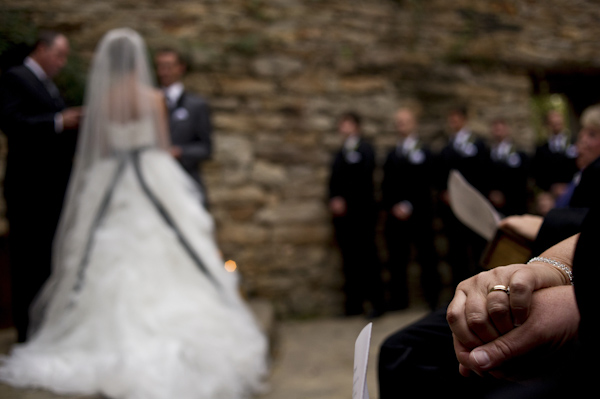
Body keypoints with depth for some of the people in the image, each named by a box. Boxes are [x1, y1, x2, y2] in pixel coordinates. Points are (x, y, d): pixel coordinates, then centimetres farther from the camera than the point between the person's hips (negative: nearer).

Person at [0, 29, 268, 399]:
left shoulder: (98, 98, 0)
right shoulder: (153, 97, -2)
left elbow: (93, 151, 3)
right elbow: (163, 146, 3)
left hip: (106, 187, 2)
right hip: (153, 182, -2)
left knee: (109, 266, 6)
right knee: (156, 267, -1)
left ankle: (111, 345, 7)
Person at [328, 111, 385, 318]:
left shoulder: (365, 150, -2)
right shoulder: (341, 153, 20)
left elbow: (361, 179, -15)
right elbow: (334, 182, 18)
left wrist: (344, 201, -18)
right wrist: (334, 201, 4)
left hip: (361, 212, -7)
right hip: (342, 214, 7)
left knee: (367, 258, -6)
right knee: (349, 260, 8)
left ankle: (377, 303, 0)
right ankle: (354, 304, 13)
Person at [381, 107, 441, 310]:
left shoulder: (423, 151, 0)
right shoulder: (392, 154, 17)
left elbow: (424, 183, -8)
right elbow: (386, 186, 14)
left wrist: (409, 206, -15)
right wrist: (393, 208, 1)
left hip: (419, 215, -4)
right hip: (395, 216, 5)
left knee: (427, 259, -1)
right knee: (396, 262, 4)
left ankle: (434, 299, 6)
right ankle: (398, 303, 9)